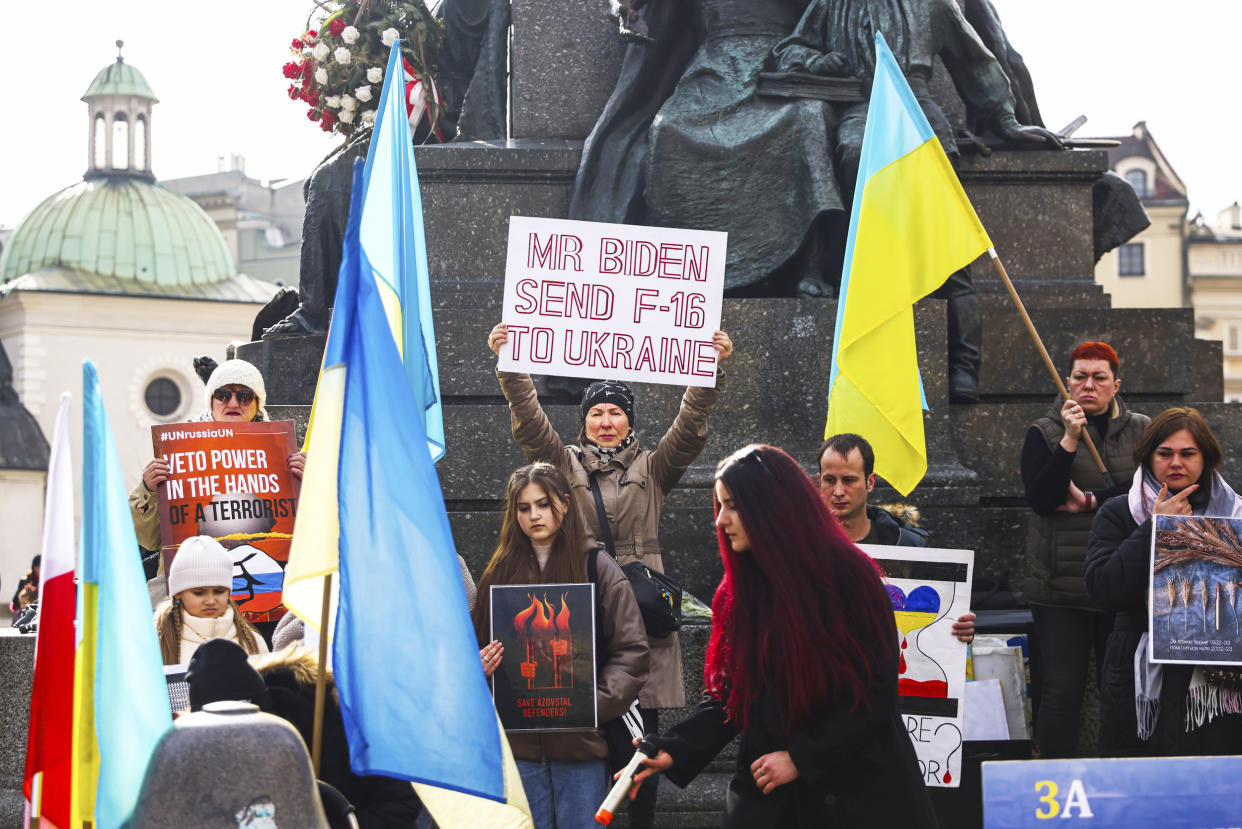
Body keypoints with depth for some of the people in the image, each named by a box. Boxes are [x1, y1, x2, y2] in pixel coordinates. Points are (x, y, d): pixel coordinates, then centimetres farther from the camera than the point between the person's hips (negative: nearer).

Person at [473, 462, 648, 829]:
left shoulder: (598, 568, 2)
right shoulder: (501, 572, 11)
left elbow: (631, 651, -2)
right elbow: (476, 645, 18)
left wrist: (595, 703, -15)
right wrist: (479, 665, -5)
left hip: (580, 742, -2)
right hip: (518, 741, 2)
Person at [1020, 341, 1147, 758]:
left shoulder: (1140, 431, 10)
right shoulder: (1044, 433, 5)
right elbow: (1040, 499, -9)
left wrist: (1091, 502, -11)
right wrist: (1069, 440, -17)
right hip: (1061, 586, -2)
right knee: (1062, 689, -6)